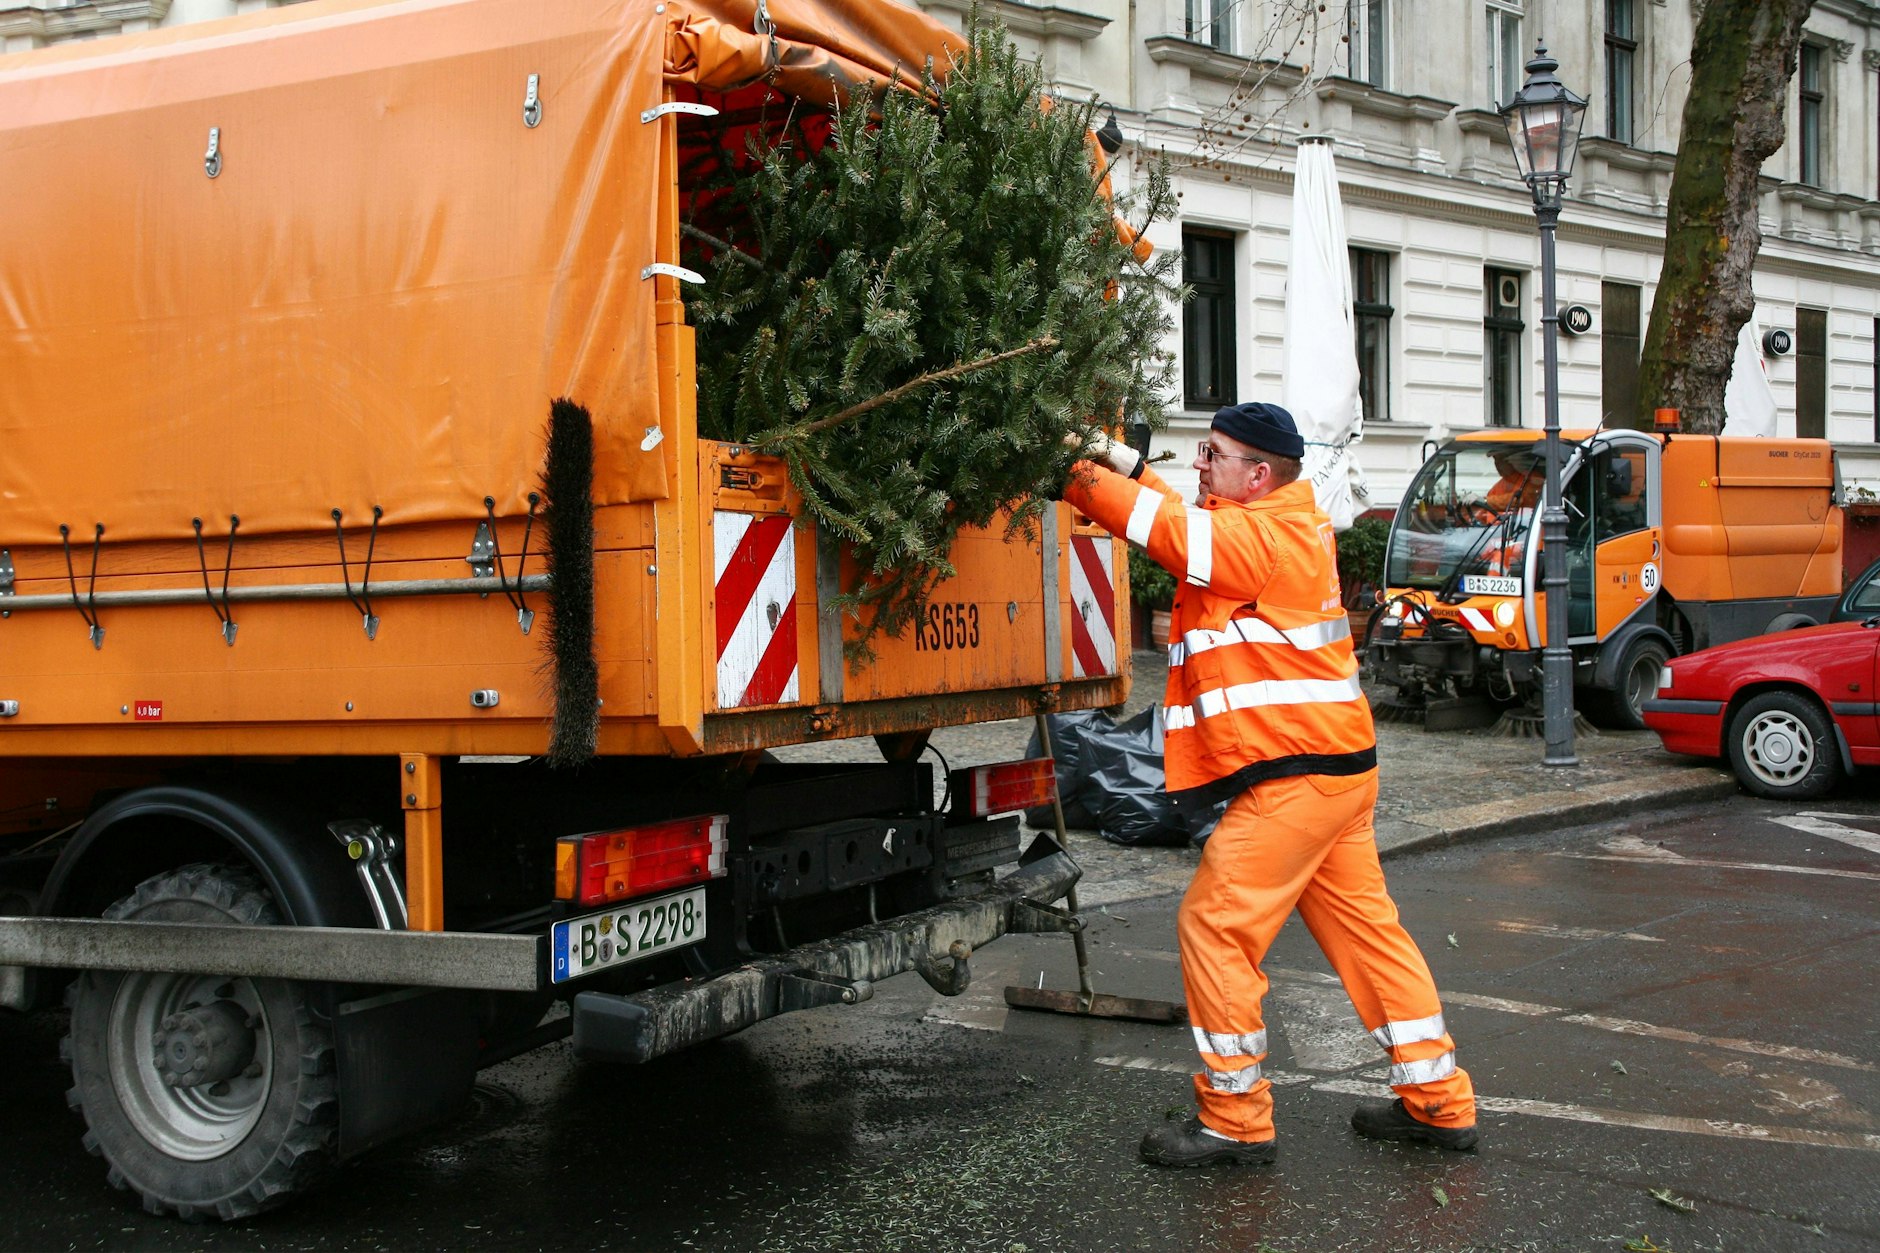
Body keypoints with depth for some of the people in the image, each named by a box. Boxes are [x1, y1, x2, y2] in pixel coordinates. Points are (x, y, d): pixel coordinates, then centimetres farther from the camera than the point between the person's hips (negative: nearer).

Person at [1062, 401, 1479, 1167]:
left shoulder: (1264, 537, -15)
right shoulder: (1287, 525, 15)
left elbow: (1171, 529, -18)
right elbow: (1188, 523, 21)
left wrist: (1075, 472, -9)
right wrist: (1125, 464, 9)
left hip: (1294, 775, -10)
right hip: (1340, 765, 10)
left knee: (1216, 925, -4)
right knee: (1365, 925, 14)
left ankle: (1235, 1119, 4)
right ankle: (1438, 1102, 21)